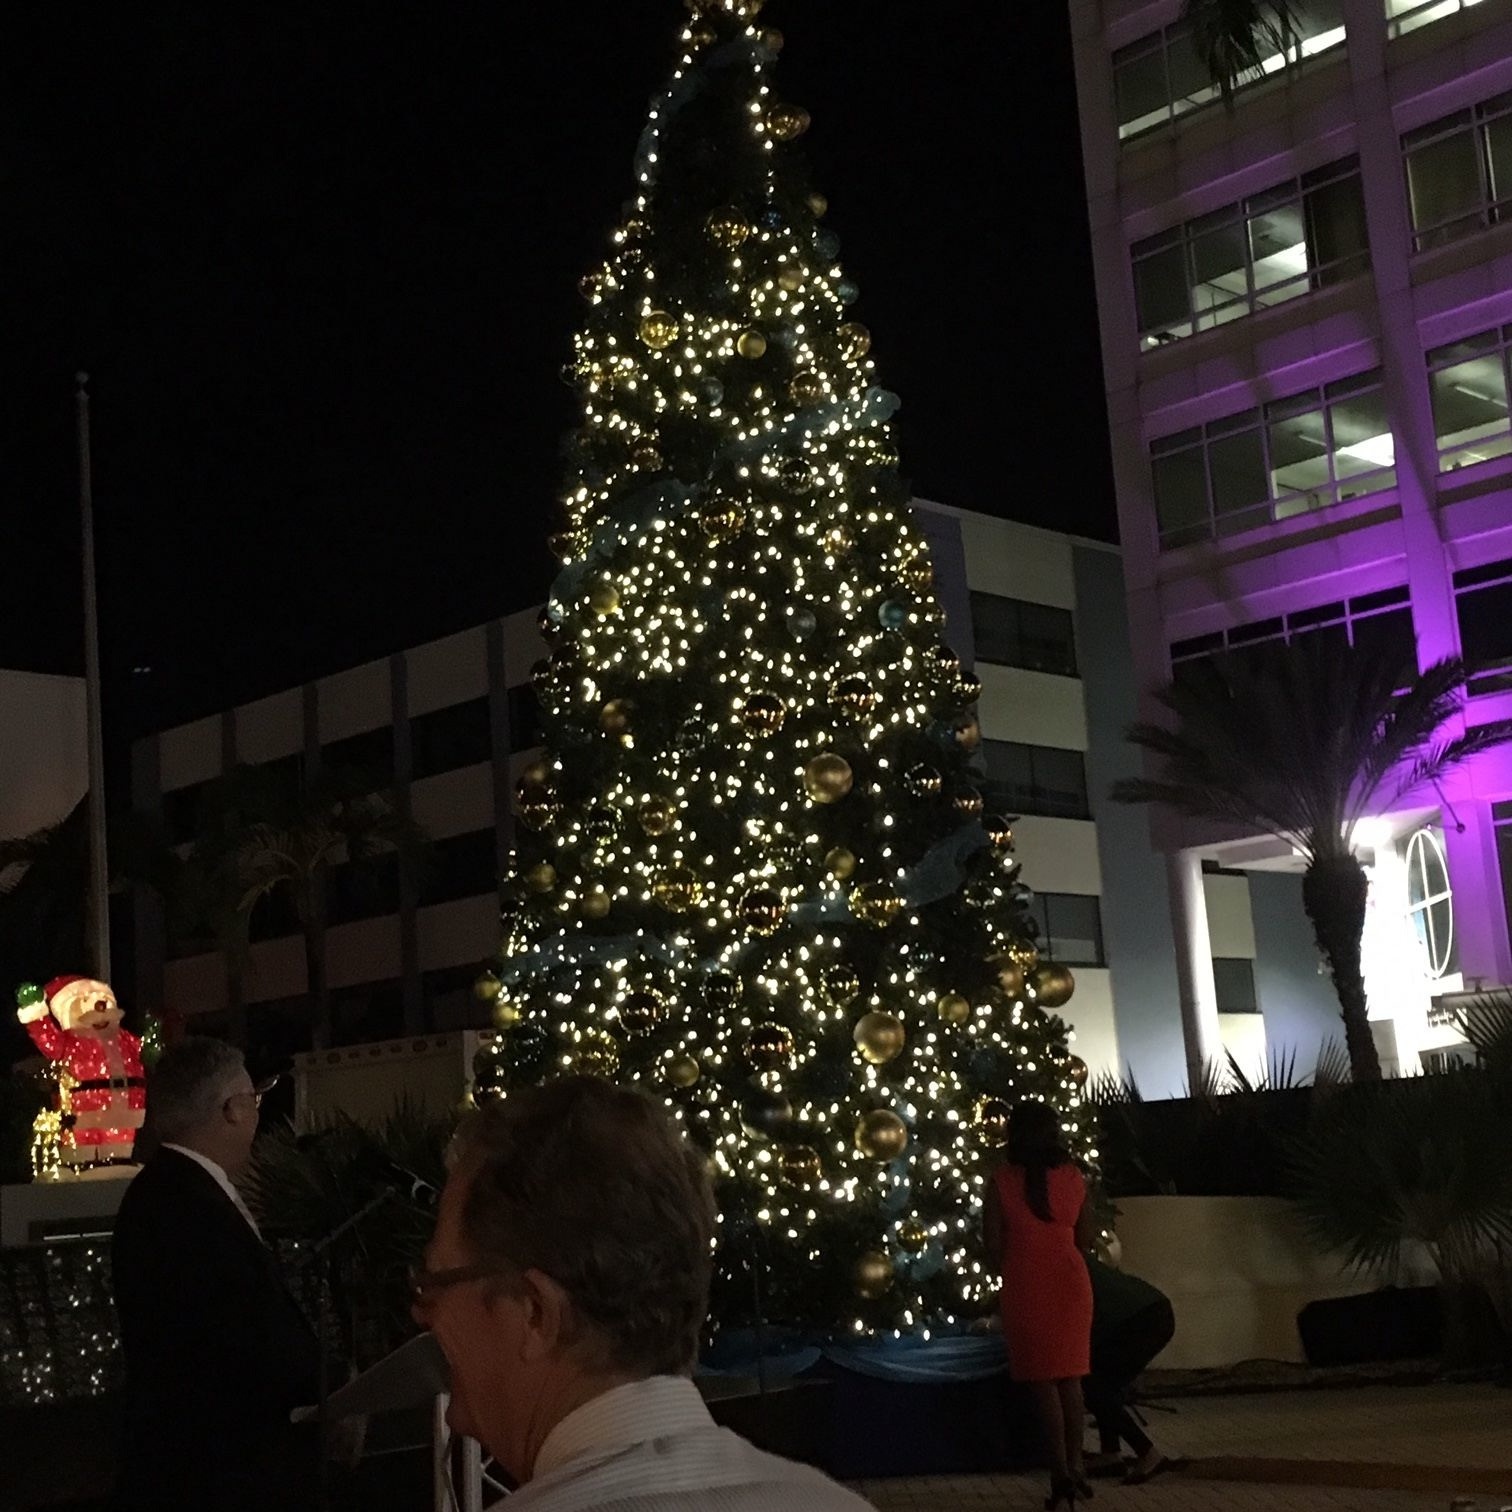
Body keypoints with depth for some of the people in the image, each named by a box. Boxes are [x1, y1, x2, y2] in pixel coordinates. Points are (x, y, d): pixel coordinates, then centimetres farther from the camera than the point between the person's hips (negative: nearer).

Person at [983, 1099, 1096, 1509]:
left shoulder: (1001, 1180, -7)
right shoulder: (1073, 1176, 1)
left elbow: (994, 1247, -5)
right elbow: (1086, 1237, 9)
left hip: (1026, 1288, -3)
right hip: (1070, 1283, 3)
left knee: (1043, 1381, 4)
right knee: (1070, 1376, 15)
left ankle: (1061, 1472, 3)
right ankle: (1075, 1466, 19)